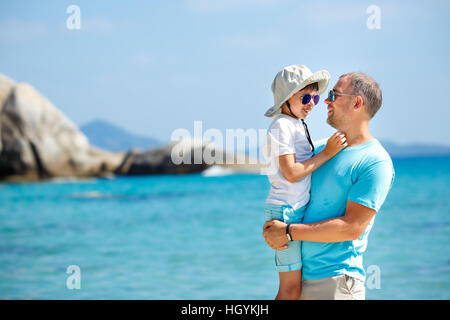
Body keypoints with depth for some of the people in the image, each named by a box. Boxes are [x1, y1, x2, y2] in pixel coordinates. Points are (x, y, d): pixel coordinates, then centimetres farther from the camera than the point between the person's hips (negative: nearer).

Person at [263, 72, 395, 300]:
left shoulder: (375, 163, -11)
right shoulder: (322, 149, 12)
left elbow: (352, 227, -18)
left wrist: (289, 232, -15)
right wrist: (272, 228, 0)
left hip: (336, 281, -7)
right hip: (299, 273, 7)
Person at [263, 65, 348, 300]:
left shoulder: (297, 126, 18)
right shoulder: (282, 125, -10)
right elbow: (291, 173, -17)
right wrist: (327, 153, -14)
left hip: (300, 209, 9)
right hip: (286, 209, -9)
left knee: (292, 286, 9)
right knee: (291, 287, -9)